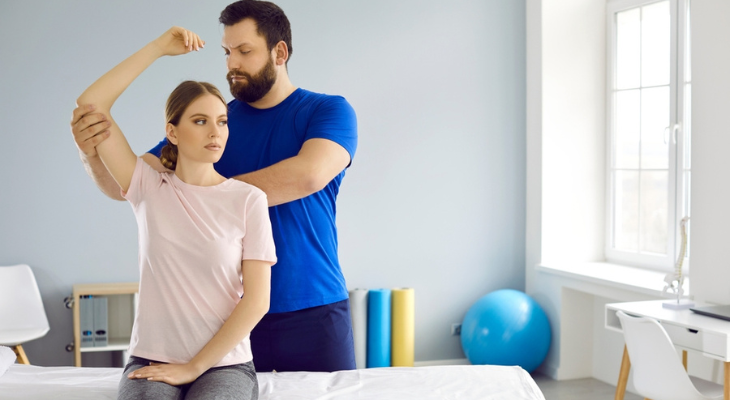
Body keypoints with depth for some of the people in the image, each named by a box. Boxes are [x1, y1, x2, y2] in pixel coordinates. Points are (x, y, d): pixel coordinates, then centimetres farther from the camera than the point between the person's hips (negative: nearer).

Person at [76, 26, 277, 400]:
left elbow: (256, 301, -5)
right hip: (151, 361, 1)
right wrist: (158, 47, -2)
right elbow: (89, 105, -2)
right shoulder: (149, 189, 4)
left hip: (225, 363, 0)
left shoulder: (248, 199, -1)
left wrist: (194, 367, -9)